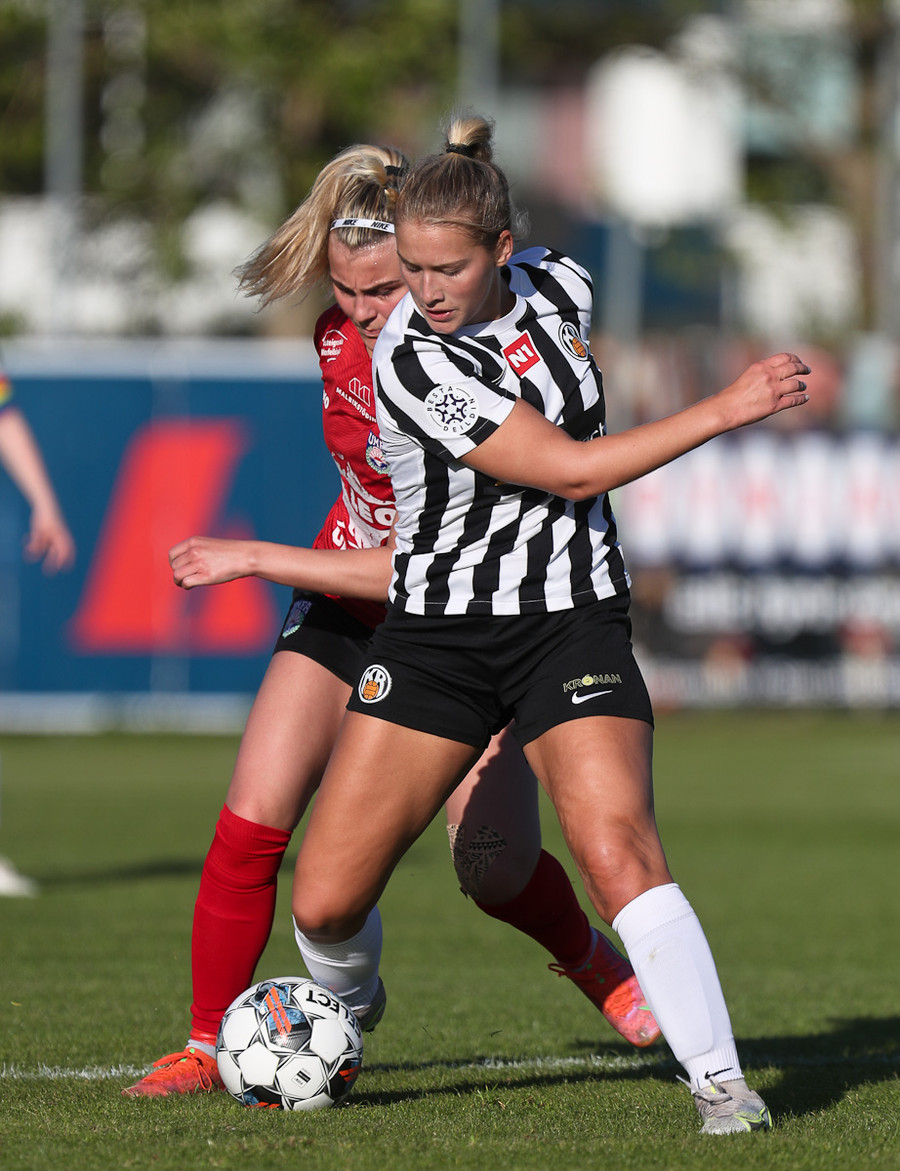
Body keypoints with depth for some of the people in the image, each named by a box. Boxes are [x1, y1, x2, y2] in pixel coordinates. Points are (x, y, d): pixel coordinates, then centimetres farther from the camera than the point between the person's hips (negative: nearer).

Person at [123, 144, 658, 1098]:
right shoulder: (342, 338, -11)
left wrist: (253, 559, -28)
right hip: (344, 600, 4)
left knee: (496, 872, -5)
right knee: (251, 825, -13)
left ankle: (591, 958, 29)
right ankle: (206, 1046, 0)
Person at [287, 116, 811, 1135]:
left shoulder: (560, 286, -3)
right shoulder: (410, 358, -18)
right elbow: (571, 470, -20)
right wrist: (726, 409, -22)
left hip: (570, 622, 2)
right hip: (435, 627, -2)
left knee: (618, 855, -22)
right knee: (323, 904, -3)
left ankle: (719, 1081, -17)